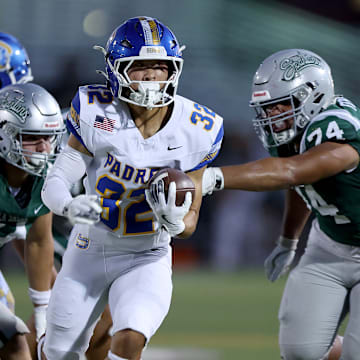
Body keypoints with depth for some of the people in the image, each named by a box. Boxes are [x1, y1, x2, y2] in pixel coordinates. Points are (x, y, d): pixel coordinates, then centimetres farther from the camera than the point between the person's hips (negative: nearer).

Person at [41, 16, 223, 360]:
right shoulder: (96, 115, -17)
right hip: (88, 253, 1)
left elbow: (190, 223, -6)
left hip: (146, 259, -1)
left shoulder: (195, 132, -14)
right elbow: (53, 183, -15)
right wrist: (70, 206, -39)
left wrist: (175, 221, -31)